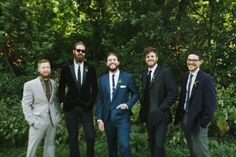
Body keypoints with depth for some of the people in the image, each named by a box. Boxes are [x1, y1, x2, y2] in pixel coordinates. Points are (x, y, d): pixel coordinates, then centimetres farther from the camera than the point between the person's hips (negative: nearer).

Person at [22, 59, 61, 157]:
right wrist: (32, 120, -14)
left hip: (52, 120, 4)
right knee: (32, 147, 6)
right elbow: (26, 105, -8)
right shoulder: (29, 84, -6)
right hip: (38, 121, -4)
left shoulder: (53, 83, 8)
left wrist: (57, 115, 7)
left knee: (50, 145, 14)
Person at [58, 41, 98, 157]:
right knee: (73, 137, 7)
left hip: (86, 107, 0)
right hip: (70, 108, 0)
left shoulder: (90, 68, 2)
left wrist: (92, 101, 3)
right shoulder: (66, 68, 1)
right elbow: (61, 87, 11)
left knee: (90, 136, -3)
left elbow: (95, 87, 9)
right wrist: (62, 101, 4)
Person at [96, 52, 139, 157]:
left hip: (122, 117, -3)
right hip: (107, 118, 3)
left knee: (124, 145, -12)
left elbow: (136, 94, 8)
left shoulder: (127, 77, -1)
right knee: (111, 147, 14)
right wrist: (99, 119, 1)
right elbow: (100, 100, 6)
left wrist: (128, 104, -9)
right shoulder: (102, 79, 6)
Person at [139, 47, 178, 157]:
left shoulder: (165, 72, -8)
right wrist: (143, 106, 5)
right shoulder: (144, 74, 11)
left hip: (160, 115, -6)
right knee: (152, 143, 16)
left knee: (159, 145, -8)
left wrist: (161, 108, -16)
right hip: (148, 115, 6)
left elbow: (173, 93, -13)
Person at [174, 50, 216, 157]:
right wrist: (179, 115, 8)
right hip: (185, 118, 6)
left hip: (198, 120, -6)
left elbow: (211, 103, -15)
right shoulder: (185, 77, 7)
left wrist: (205, 121, -15)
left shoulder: (207, 79, -13)